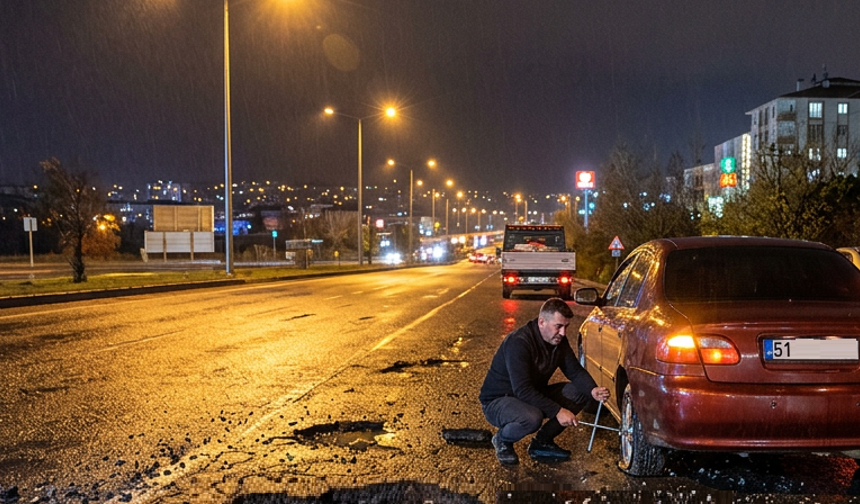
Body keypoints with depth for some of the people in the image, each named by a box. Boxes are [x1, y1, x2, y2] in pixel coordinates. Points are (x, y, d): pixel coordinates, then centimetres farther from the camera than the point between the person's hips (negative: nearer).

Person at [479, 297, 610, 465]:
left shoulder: (558, 340, -4)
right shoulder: (518, 342, -29)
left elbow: (575, 371, -1)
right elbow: (522, 390, -34)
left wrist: (593, 390, -23)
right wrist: (557, 411, -36)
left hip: (534, 395, 8)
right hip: (498, 401, -8)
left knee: (580, 392, -8)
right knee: (532, 418, -39)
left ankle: (542, 442, 4)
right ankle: (502, 439, -5)